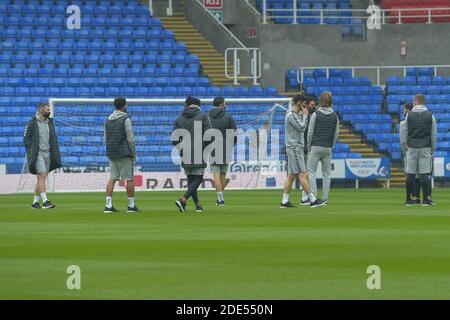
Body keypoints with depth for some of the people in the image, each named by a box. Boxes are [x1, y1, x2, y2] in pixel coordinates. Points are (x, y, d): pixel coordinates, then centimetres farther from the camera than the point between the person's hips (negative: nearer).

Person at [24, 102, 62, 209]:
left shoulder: (49, 123, 14)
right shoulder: (32, 123, -4)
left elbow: (53, 139, 19)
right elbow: (26, 139, -4)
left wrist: (54, 153, 9)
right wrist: (32, 151, -11)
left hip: (48, 154, 7)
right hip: (38, 154, -7)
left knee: (42, 178, 7)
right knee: (42, 176, -14)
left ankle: (35, 202, 13)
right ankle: (45, 201, -19)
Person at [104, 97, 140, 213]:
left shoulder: (108, 120, 11)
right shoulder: (126, 119, -10)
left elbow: (106, 139, 14)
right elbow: (130, 139, -12)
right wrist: (133, 154, -4)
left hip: (111, 154, 6)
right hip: (124, 154, -6)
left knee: (112, 179, 5)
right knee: (130, 179, 1)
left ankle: (108, 205, -3)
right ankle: (131, 206, 3)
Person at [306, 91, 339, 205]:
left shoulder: (316, 115, -6)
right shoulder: (335, 116, 4)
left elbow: (310, 132, -4)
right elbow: (336, 133, 7)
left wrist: (309, 146, 7)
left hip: (316, 147, -4)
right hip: (328, 148, 4)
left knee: (311, 171, 0)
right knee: (326, 173, 7)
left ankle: (313, 196, -9)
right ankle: (325, 198, 6)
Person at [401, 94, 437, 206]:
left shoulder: (409, 115, 2)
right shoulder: (430, 116, 1)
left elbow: (405, 132, 6)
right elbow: (433, 134, 4)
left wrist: (406, 145, 17)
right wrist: (433, 149, 12)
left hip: (412, 147, 1)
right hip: (425, 147, -1)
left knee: (410, 173, 4)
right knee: (425, 173, -3)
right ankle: (426, 198, -8)